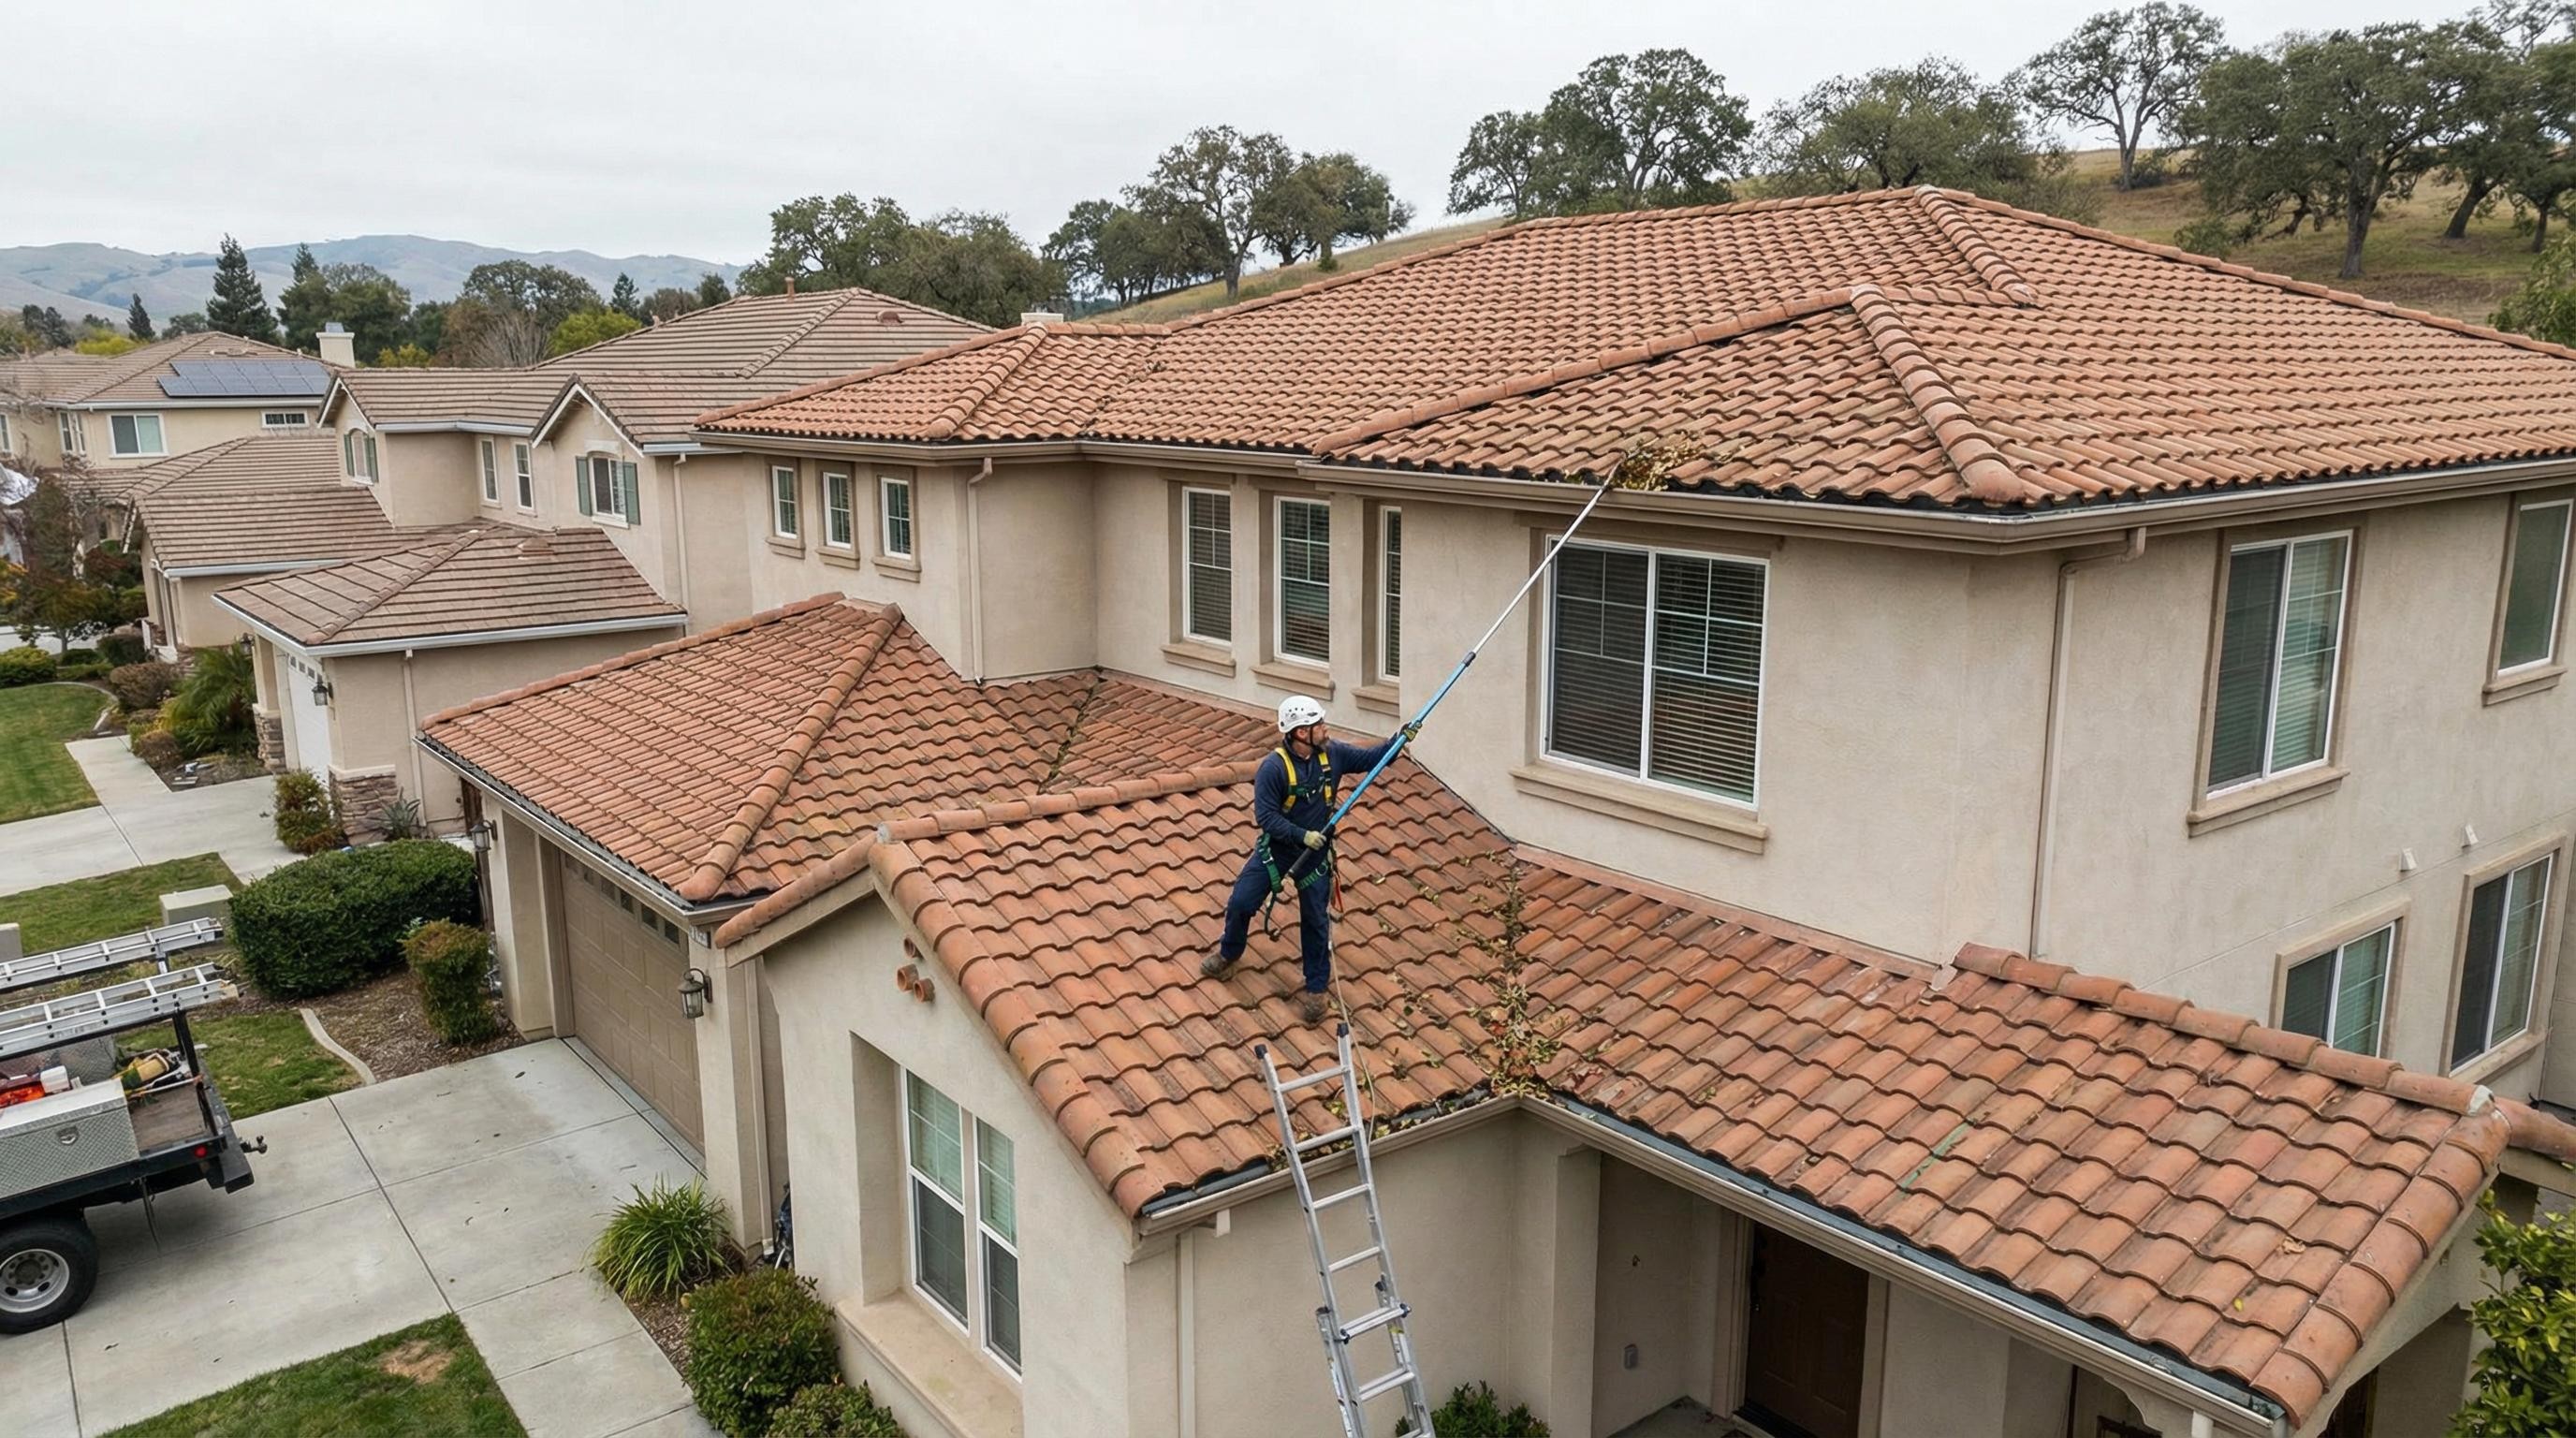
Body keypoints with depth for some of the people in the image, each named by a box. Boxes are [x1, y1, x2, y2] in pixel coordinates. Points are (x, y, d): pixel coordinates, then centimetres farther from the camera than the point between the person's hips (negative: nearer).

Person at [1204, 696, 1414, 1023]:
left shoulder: (1332, 753, -10)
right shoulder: (1273, 768, -24)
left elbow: (1369, 758, 3)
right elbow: (1265, 816, -22)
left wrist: (1399, 740, -11)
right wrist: (1303, 835, -29)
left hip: (1315, 855, 3)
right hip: (1275, 849, -2)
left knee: (1316, 922, 7)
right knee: (1240, 903, 4)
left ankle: (1316, 989, 22)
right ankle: (1229, 952, 36)